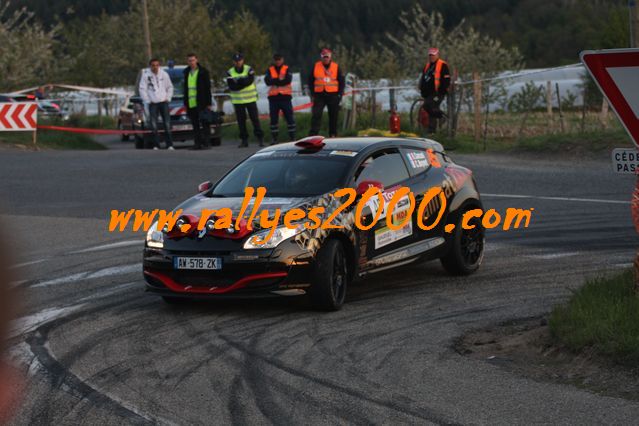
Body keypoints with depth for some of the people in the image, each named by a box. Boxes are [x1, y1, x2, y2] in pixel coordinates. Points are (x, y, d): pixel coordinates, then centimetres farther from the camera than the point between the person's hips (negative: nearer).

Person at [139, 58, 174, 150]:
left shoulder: (164, 74, 2)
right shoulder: (146, 75, -5)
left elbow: (170, 87, 12)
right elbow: (142, 89, -3)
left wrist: (168, 98, 3)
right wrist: (148, 101, -5)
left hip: (163, 102, 2)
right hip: (153, 103, -1)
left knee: (167, 124, -1)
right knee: (154, 125, -4)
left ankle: (169, 145, 2)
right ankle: (156, 145, 0)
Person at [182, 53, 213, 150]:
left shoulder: (203, 72, -2)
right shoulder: (187, 73, 15)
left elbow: (207, 88, -4)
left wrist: (209, 103, -10)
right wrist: (185, 103, 14)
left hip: (201, 104, -5)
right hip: (191, 104, 5)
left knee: (204, 124, -5)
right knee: (195, 125, 6)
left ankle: (206, 143, -4)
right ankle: (197, 143, 8)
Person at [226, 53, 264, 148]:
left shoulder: (249, 70, -1)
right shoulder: (230, 73, 1)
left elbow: (250, 80, -19)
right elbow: (231, 86, -12)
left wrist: (238, 81, -26)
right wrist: (244, 82, -22)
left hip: (250, 99, -2)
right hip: (237, 101, 2)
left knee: (255, 119, -3)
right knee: (241, 121, 4)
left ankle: (260, 138, 1)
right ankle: (244, 140, 11)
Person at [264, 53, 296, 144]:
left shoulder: (287, 69, 4)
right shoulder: (270, 70, 8)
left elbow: (288, 80, -14)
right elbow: (267, 81, -9)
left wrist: (275, 81, -12)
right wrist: (280, 80, -16)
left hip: (285, 97, -2)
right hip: (273, 97, 2)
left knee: (290, 118, -1)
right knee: (273, 119, 4)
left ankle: (292, 137, 6)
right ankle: (274, 139, 10)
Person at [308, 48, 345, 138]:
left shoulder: (336, 67, 4)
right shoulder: (316, 66, 6)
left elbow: (341, 82, 6)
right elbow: (311, 81, 10)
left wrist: (339, 94, -3)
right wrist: (313, 93, 2)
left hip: (333, 95, 0)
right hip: (319, 95, 0)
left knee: (333, 116, 6)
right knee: (316, 114, -11)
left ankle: (333, 134, 15)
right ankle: (313, 134, -16)